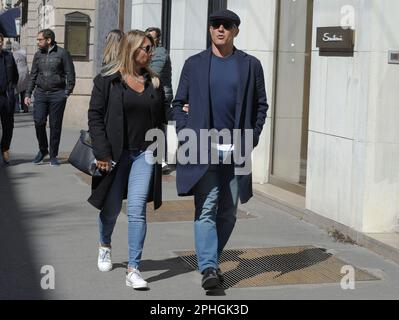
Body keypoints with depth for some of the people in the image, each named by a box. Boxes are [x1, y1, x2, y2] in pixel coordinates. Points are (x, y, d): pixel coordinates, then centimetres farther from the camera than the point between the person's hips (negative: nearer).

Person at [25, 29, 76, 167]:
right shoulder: (38, 55, 12)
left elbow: (70, 74, 0)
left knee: (55, 125, 1)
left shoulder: (62, 53, -1)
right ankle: (42, 150, 13)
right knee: (39, 122, -7)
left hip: (57, 94, -3)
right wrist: (28, 94, 9)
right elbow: (33, 76, 16)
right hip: (41, 93, 3)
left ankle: (53, 155, 11)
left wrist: (67, 92, -7)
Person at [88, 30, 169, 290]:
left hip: (145, 154, 2)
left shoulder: (154, 82, 9)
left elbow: (163, 116, 17)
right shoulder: (107, 81, -3)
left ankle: (134, 269, -7)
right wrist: (102, 153, -12)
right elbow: (95, 117, -6)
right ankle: (105, 246, 43)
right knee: (111, 208, 11)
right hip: (115, 154, -2)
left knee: (137, 209, -9)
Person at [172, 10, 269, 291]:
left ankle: (212, 261, 24)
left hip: (236, 150, 2)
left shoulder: (251, 65, 6)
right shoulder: (194, 64, 6)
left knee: (228, 213, 8)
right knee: (206, 208, -10)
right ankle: (208, 268, -12)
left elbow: (261, 105, 10)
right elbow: (179, 103, 9)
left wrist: (251, 138, -1)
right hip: (202, 149, -1)